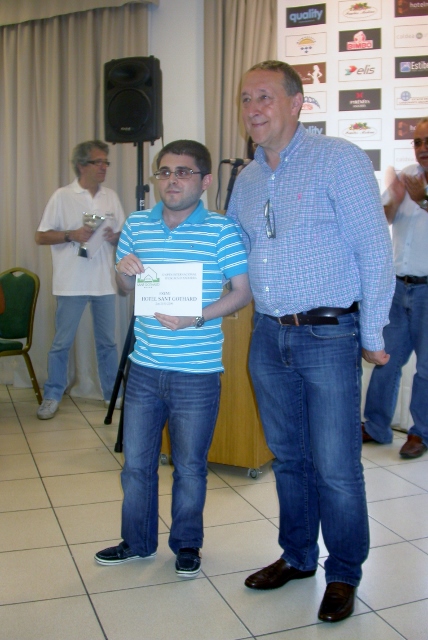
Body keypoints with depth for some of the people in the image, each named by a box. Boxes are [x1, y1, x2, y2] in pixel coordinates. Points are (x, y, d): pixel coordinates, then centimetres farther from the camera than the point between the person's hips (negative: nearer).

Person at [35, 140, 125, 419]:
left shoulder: (112, 197, 9)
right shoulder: (63, 196, -2)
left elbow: (123, 235, 14)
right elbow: (41, 236, -3)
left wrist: (115, 237, -8)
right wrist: (71, 235, -17)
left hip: (105, 282, 4)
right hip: (72, 283, -3)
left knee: (108, 341, 12)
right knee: (62, 342, 4)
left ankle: (112, 393, 24)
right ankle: (52, 397, 16)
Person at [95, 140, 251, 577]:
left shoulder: (221, 230, -7)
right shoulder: (137, 225, 5)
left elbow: (243, 292, -8)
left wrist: (197, 318, -21)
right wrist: (124, 271, -9)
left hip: (197, 374, -4)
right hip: (144, 368, 4)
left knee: (190, 467, 11)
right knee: (136, 461, 14)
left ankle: (187, 544, 33)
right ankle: (137, 541, 35)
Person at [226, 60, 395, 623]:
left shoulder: (339, 160, -8)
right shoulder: (247, 179, 13)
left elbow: (375, 251, -10)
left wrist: (371, 336, -10)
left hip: (328, 336, -6)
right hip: (268, 338, 6)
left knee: (336, 467, 1)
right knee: (288, 457, 16)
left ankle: (343, 575, 21)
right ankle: (297, 556, 34)